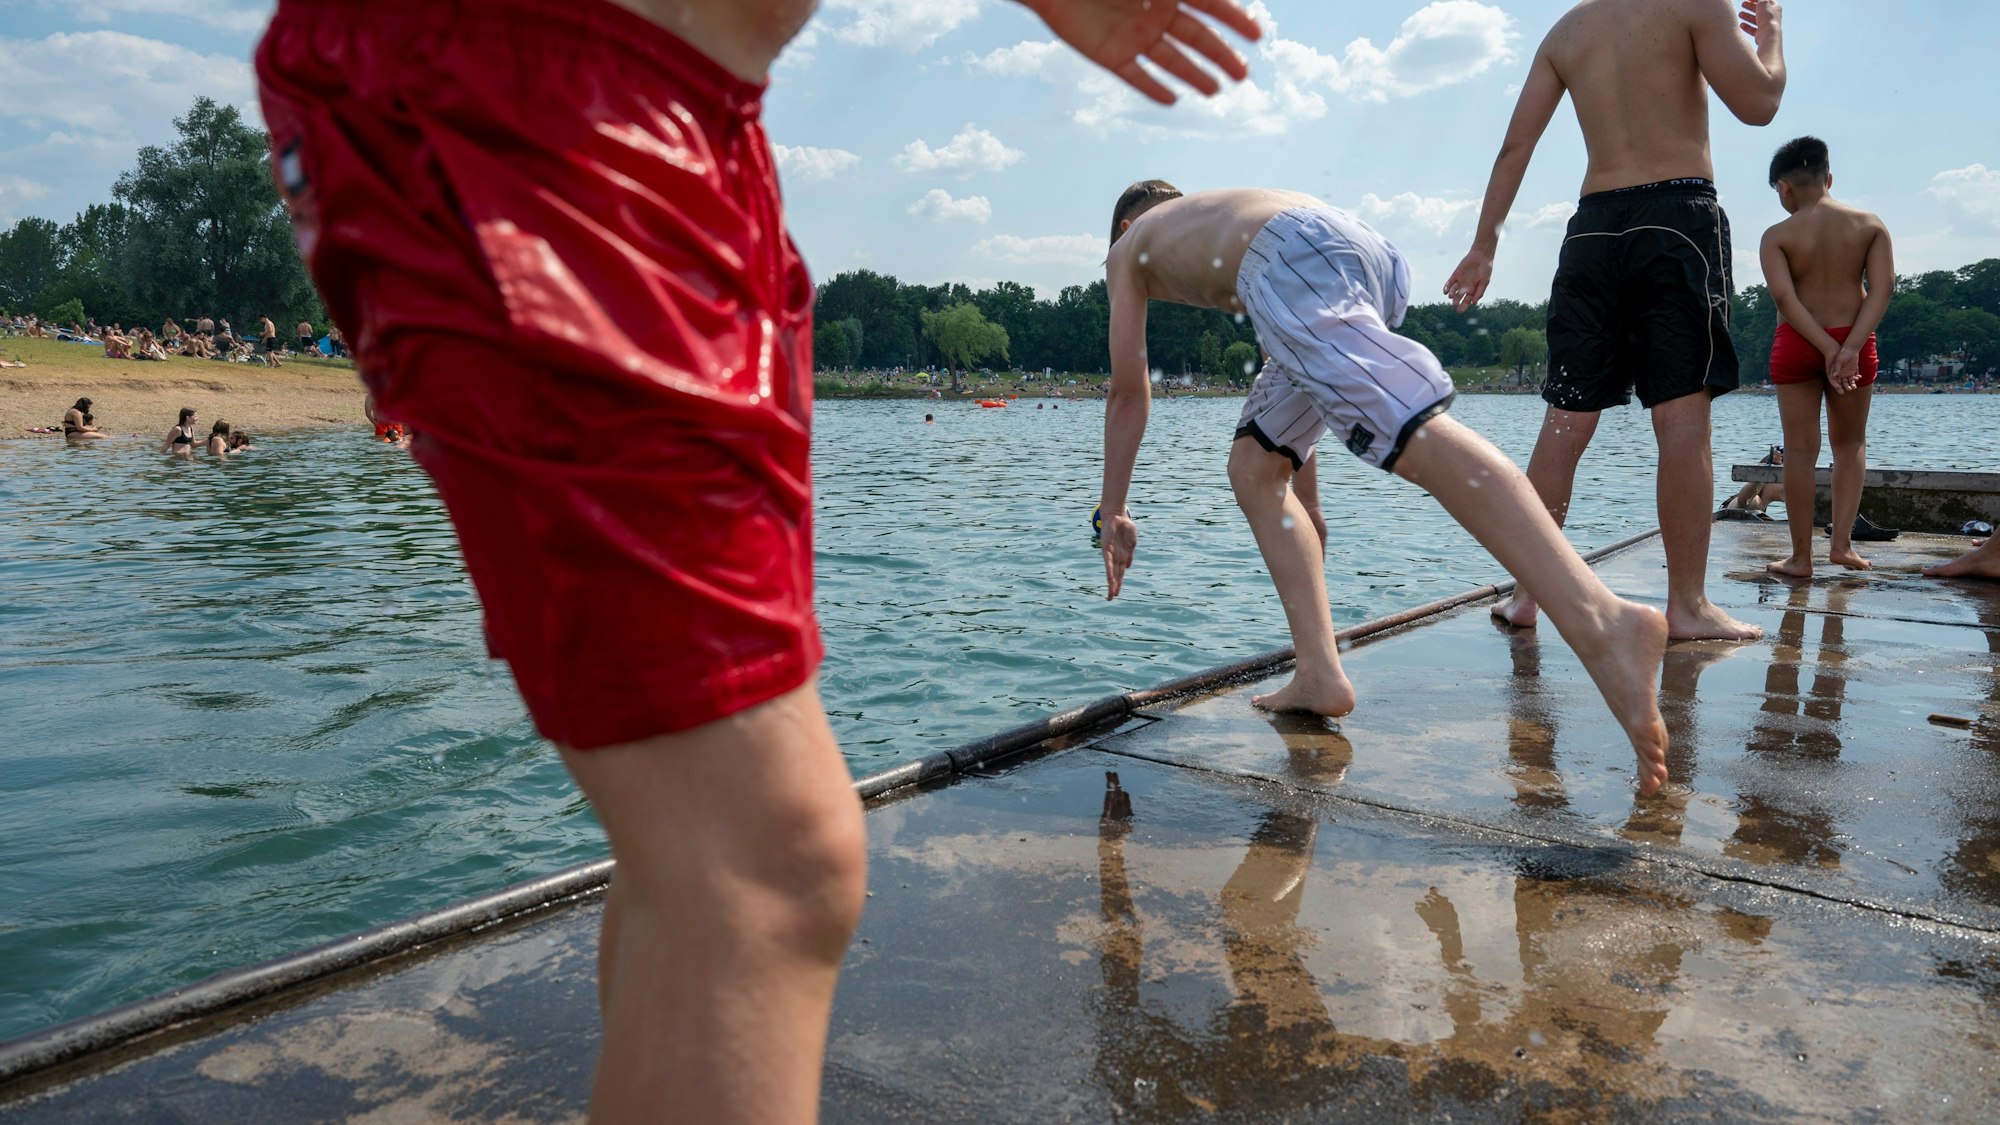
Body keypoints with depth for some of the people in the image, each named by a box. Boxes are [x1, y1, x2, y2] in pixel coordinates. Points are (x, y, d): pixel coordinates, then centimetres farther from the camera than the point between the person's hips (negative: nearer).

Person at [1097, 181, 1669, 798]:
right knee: (1253, 466, 16)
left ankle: (1605, 623, -44)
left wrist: (1113, 512, 33)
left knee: (1413, 430, -25)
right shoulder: (1216, 212, 44)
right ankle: (1320, 675, 5)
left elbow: (1128, 393, 25)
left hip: (1297, 258, -7)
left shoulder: (1128, 249, 29)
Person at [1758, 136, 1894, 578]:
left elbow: (1785, 297, -17)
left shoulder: (1778, 236, -5)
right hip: (1854, 342, 2)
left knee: (1802, 451, 2)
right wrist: (1850, 348, -16)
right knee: (1850, 444, 17)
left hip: (1797, 344, -2)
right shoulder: (1871, 225, 3)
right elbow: (1882, 286, -8)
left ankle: (1801, 557, 4)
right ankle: (1841, 542, 7)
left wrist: (1829, 349, -17)